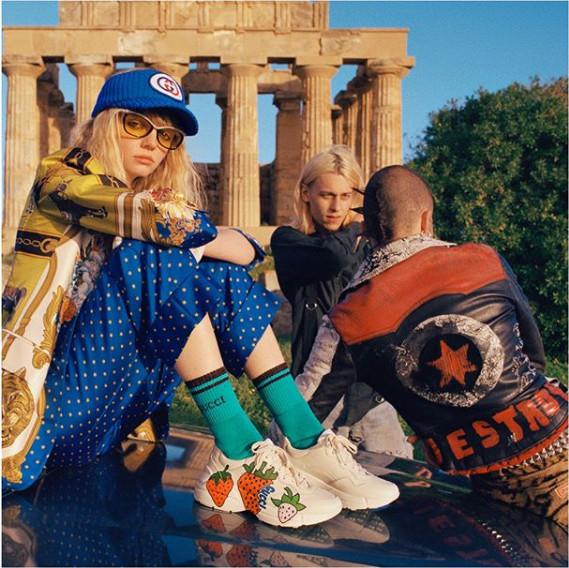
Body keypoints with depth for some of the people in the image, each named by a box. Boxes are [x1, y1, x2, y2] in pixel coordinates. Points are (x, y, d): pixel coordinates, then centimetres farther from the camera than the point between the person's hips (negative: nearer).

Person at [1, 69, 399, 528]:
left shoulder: (157, 191, 13)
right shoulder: (60, 177, -6)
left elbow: (244, 249, 0)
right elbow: (167, 218, -26)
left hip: (119, 402, 7)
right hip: (55, 398, -6)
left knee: (219, 273, -8)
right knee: (158, 255, -25)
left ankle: (305, 442, -16)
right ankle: (241, 457, -27)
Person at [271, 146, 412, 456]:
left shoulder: (368, 243, 10)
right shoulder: (287, 240, -2)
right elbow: (335, 256, -22)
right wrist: (360, 226, -3)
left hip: (370, 391, 3)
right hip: (318, 393, -2)